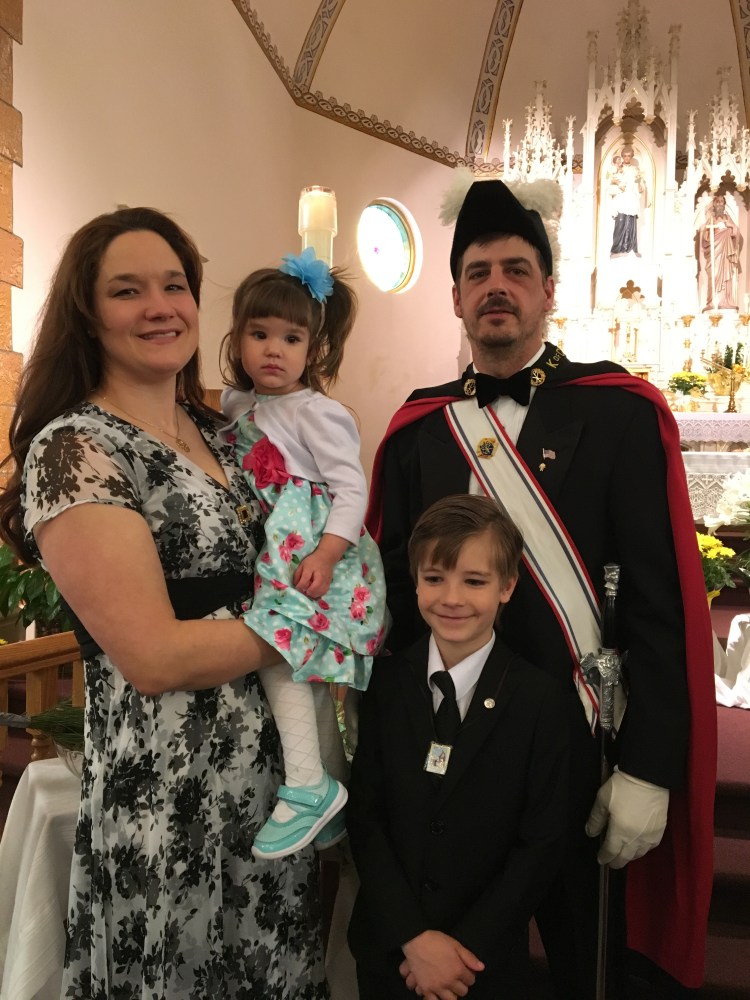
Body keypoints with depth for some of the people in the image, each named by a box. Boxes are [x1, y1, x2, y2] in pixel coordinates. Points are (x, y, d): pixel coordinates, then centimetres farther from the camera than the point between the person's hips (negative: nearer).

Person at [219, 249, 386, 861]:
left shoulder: (316, 411, -10)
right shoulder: (237, 408, 12)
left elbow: (352, 488, -14)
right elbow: (239, 488, 23)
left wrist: (326, 553, -23)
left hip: (314, 560, -8)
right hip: (273, 558, 8)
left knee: (277, 647, -22)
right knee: (306, 669, 13)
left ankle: (308, 786, -10)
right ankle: (334, 787, 27)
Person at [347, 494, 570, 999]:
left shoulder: (541, 699, -13)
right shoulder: (385, 681, -7)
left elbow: (542, 843, -10)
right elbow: (365, 815, -6)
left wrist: (466, 948, -13)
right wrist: (414, 937, -13)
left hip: (487, 956, -1)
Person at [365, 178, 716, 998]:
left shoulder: (619, 410, -7)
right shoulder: (417, 427, 2)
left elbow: (658, 598, -11)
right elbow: (395, 582, 4)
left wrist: (647, 769, -12)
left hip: (570, 741, -2)